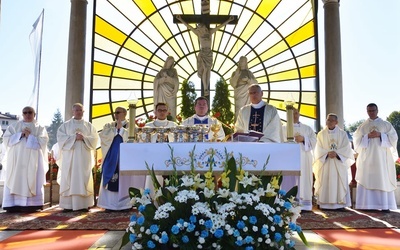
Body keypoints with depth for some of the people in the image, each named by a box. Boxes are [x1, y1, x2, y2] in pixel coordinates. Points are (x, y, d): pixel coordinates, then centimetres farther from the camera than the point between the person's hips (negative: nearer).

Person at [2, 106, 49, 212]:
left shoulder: (40, 128, 8)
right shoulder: (14, 126, 13)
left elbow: (43, 142, -4)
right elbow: (6, 139, 2)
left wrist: (30, 136, -10)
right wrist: (20, 134, -9)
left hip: (33, 160, -2)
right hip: (16, 159, 2)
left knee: (32, 182, -6)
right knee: (15, 181, -3)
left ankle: (30, 205, -7)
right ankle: (13, 205, -2)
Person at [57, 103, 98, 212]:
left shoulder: (89, 125, 13)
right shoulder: (65, 125, 10)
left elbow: (94, 138, 5)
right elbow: (61, 137, -3)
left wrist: (84, 138, -13)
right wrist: (74, 137, -14)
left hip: (84, 157, 1)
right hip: (70, 156, -1)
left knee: (84, 179, -1)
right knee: (69, 179, -4)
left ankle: (84, 204, 1)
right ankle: (68, 205, -2)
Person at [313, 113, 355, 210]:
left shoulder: (342, 134, 5)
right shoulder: (321, 134, 6)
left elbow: (346, 148, -2)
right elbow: (319, 149, 1)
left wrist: (336, 153, -17)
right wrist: (327, 154, -16)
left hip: (339, 163, 0)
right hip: (325, 163, 0)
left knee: (339, 183, -2)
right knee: (325, 183, -3)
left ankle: (340, 204, 2)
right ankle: (324, 204, -1)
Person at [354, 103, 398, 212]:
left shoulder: (386, 124, 9)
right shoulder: (362, 126, 11)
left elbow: (393, 137, 2)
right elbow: (357, 140, 5)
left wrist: (380, 135, -11)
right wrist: (368, 136, -10)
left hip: (382, 157, -1)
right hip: (367, 157, 1)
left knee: (383, 180, -4)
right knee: (366, 180, -4)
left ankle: (385, 205, -2)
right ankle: (367, 205, -3)